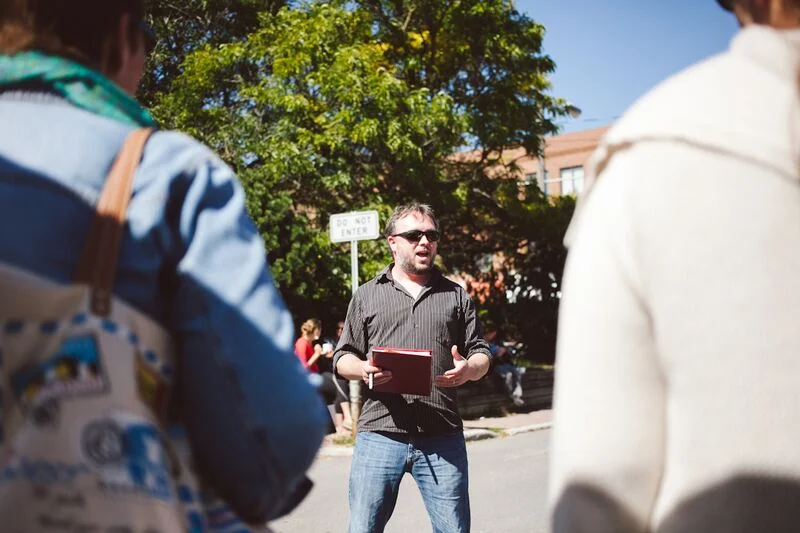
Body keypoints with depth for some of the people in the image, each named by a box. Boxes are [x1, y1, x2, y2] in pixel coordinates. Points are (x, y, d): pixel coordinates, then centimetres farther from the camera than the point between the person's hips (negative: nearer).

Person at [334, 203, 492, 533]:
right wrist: (363, 369, -10)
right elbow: (342, 358, 13)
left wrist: (469, 369, -9)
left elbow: (481, 355, 15)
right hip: (380, 432, 0)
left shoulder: (455, 296, 16)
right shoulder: (367, 296, 14)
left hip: (442, 436, 1)